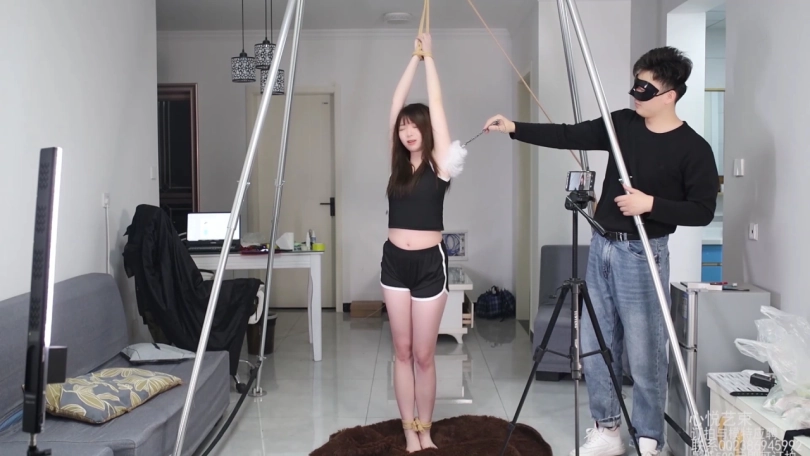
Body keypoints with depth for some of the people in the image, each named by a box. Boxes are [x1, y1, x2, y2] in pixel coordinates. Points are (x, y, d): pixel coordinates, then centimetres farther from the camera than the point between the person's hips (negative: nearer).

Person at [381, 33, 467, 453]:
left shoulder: (439, 161, -3)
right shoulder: (397, 161, 7)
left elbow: (436, 106, -5)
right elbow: (396, 104, 4)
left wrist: (430, 58, 1)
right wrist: (413, 58, 6)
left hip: (430, 262, -4)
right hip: (394, 261, 4)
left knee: (424, 354, 4)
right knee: (402, 351, 8)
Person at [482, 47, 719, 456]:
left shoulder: (693, 148, -9)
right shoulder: (622, 123, 6)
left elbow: (702, 211, -9)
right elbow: (568, 136, 6)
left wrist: (651, 204, -20)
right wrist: (514, 128, -2)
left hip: (642, 254, -6)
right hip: (602, 246, 6)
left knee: (644, 356, 0)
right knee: (594, 348, 11)